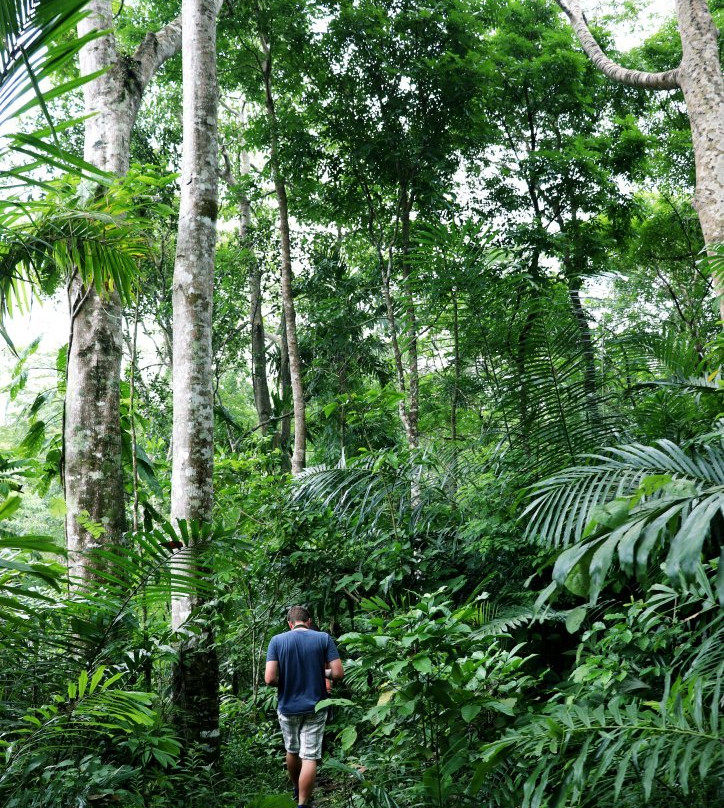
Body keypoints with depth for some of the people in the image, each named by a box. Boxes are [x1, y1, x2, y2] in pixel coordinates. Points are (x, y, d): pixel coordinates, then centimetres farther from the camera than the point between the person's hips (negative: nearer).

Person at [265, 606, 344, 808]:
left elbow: (270, 679, -15)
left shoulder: (277, 641, -8)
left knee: (292, 751, 23)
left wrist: (284, 681, 6)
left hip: (287, 707, 2)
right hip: (315, 708, -2)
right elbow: (338, 673, -11)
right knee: (309, 757, 3)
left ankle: (297, 791, 42)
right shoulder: (324, 638, -7)